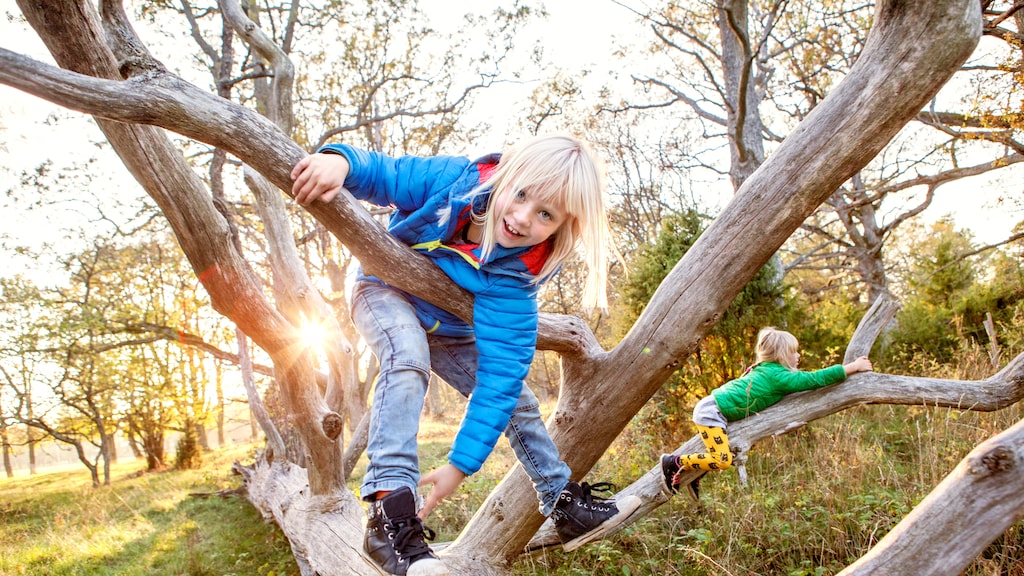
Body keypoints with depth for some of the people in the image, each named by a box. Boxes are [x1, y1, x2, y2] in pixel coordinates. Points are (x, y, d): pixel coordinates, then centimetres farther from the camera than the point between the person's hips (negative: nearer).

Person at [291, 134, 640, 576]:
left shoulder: (516, 275, -32)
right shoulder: (453, 180, -33)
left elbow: (500, 372, -34)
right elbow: (379, 173, -20)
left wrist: (461, 464, -35)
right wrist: (339, 160, -45)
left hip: (448, 329, 3)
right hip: (386, 294, -2)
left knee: (514, 396, 4)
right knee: (408, 356, -36)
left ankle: (566, 506, 25)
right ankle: (390, 514, -37)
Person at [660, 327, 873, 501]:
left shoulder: (768, 370, 11)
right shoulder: (778, 376, -17)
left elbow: (808, 379, 21)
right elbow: (815, 379, -20)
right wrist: (853, 367, -13)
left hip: (715, 410, 10)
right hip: (711, 411, -10)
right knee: (722, 460, -16)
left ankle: (693, 476, 22)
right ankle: (673, 462, -4)